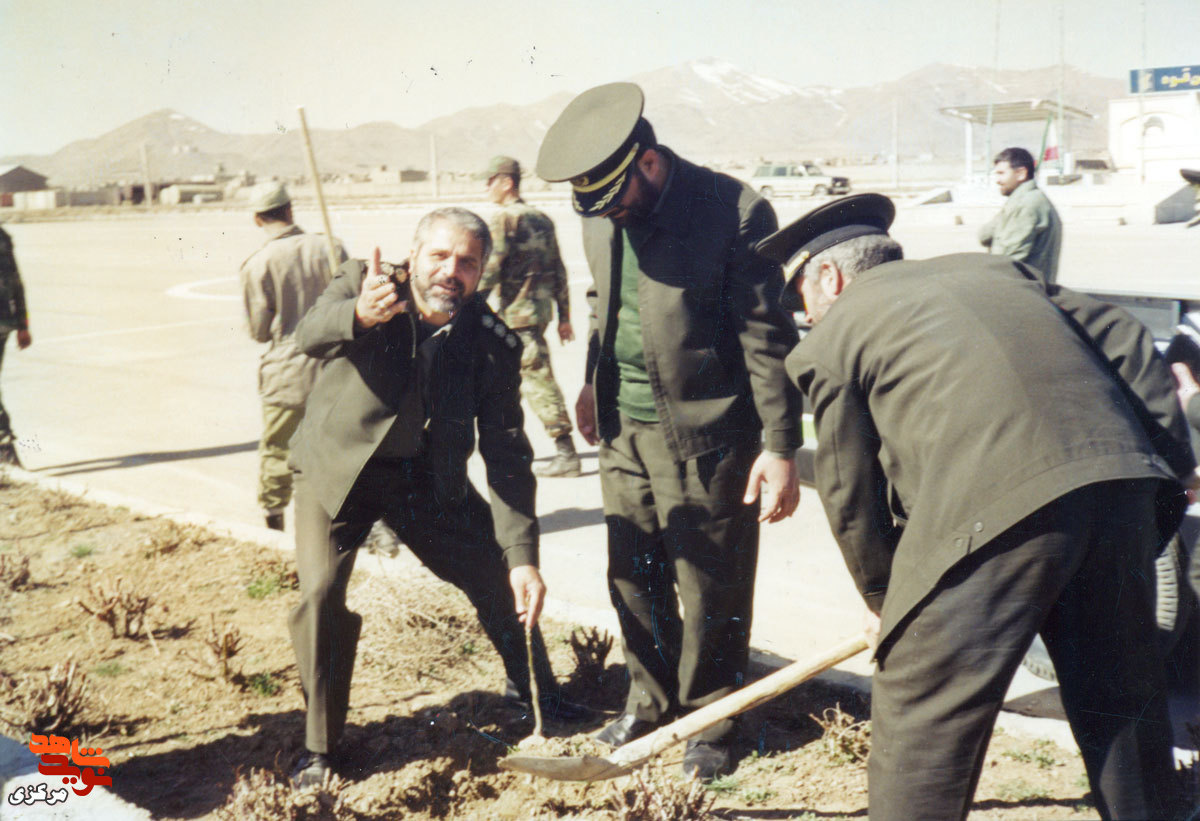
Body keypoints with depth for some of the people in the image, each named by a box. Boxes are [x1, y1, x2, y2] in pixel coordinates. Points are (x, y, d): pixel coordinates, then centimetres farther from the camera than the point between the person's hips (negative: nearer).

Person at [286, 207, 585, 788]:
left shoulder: (493, 344, -16)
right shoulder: (362, 282, -18)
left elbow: (507, 457, -15)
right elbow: (309, 335, -37)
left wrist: (522, 557, -23)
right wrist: (360, 315, -61)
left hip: (427, 476, 2)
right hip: (338, 466, -2)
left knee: (498, 573, 1)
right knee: (320, 591, -18)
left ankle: (530, 686, 31)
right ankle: (320, 747, 1)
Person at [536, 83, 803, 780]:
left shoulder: (735, 213, -17)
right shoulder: (602, 216, 3)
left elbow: (768, 338, -14)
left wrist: (780, 447, -15)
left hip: (704, 438, -6)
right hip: (625, 431, 6)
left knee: (711, 590, 5)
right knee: (632, 579, 16)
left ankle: (711, 720, 24)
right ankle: (651, 702, 35)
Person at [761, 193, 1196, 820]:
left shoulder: (832, 336, 13)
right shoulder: (991, 268, 28)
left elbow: (849, 491, 14)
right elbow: (1127, 343, 20)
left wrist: (881, 595, 29)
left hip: (993, 507, -6)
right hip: (1121, 479, 7)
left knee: (919, 722, 8)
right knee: (1121, 705, 23)